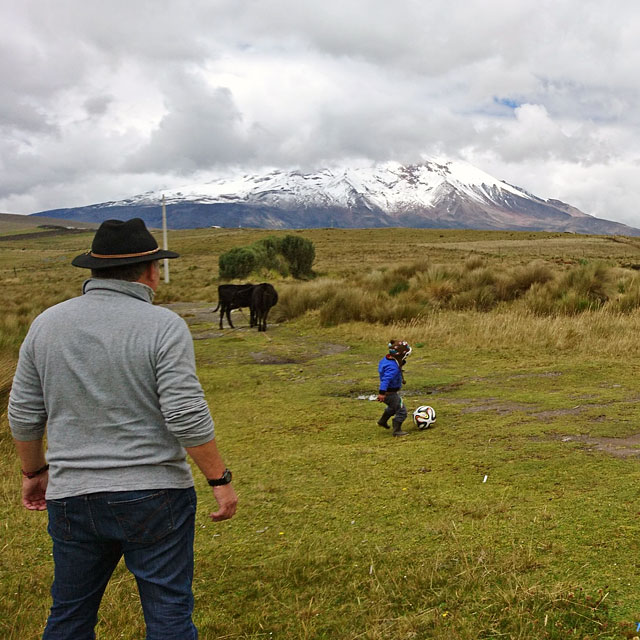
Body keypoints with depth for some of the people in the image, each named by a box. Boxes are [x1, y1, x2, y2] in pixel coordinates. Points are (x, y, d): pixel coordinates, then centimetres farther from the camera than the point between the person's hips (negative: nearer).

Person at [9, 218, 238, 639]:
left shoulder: (46, 324, 3)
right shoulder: (163, 326, -12)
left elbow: (23, 415, 7)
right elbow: (187, 417, -17)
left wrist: (34, 471, 21)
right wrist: (220, 480, -7)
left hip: (70, 495, 5)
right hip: (153, 495, -4)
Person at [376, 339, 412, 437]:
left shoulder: (386, 359, 0)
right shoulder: (393, 367, -31)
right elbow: (386, 379, -39)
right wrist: (382, 393, -45)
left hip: (391, 392, 10)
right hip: (391, 394, -10)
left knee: (393, 407, 34)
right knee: (401, 411, -4)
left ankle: (383, 421, 51)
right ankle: (397, 431, 5)